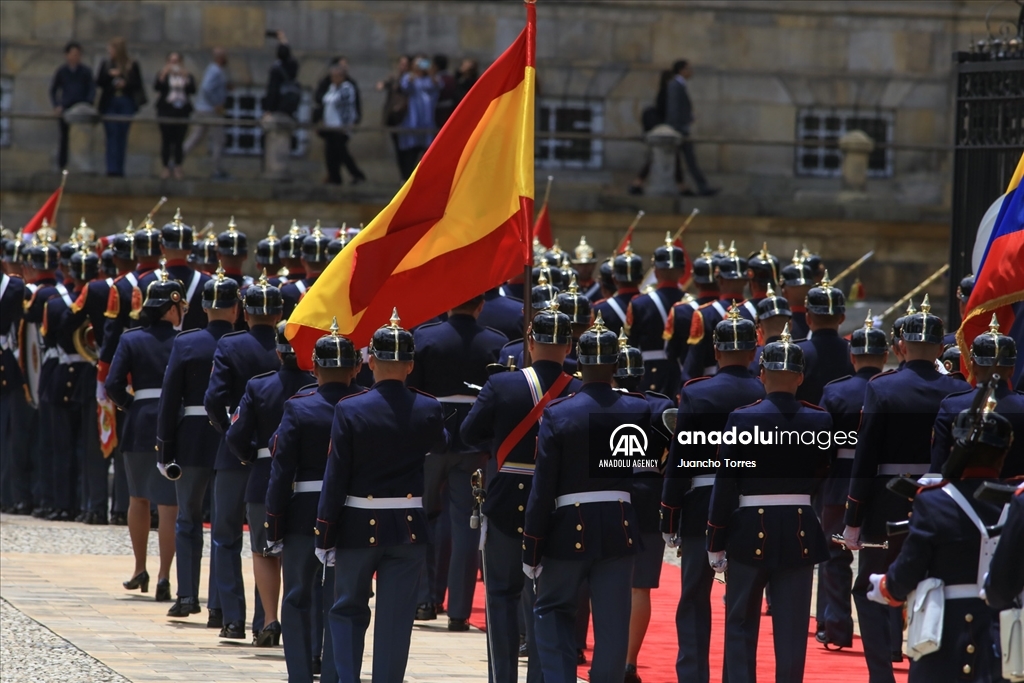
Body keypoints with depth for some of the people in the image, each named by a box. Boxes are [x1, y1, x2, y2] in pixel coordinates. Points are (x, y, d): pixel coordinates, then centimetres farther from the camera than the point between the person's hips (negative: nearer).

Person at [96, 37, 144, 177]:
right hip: (109, 103, 1)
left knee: (122, 136, 0)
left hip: (126, 103, -1)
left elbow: (138, 84, 4)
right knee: (112, 135, -6)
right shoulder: (105, 65, 8)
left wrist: (125, 84, -13)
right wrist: (109, 75, -11)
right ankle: (112, 169, -10)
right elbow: (98, 83, 5)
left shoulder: (132, 66, 3)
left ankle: (119, 169, 4)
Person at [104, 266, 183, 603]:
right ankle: (163, 578, -7)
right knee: (169, 505, -1)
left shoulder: (131, 340, -1)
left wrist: (132, 406, 9)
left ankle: (140, 570, 25)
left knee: (139, 498, 20)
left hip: (140, 427, 2)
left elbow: (113, 385, -8)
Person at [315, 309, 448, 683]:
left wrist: (325, 537, -4)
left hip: (359, 527, -1)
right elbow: (440, 446, 18)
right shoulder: (428, 410, -5)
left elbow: (335, 478, -10)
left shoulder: (349, 410, -12)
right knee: (396, 620, 6)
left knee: (348, 611, 13)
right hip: (409, 528, 1)